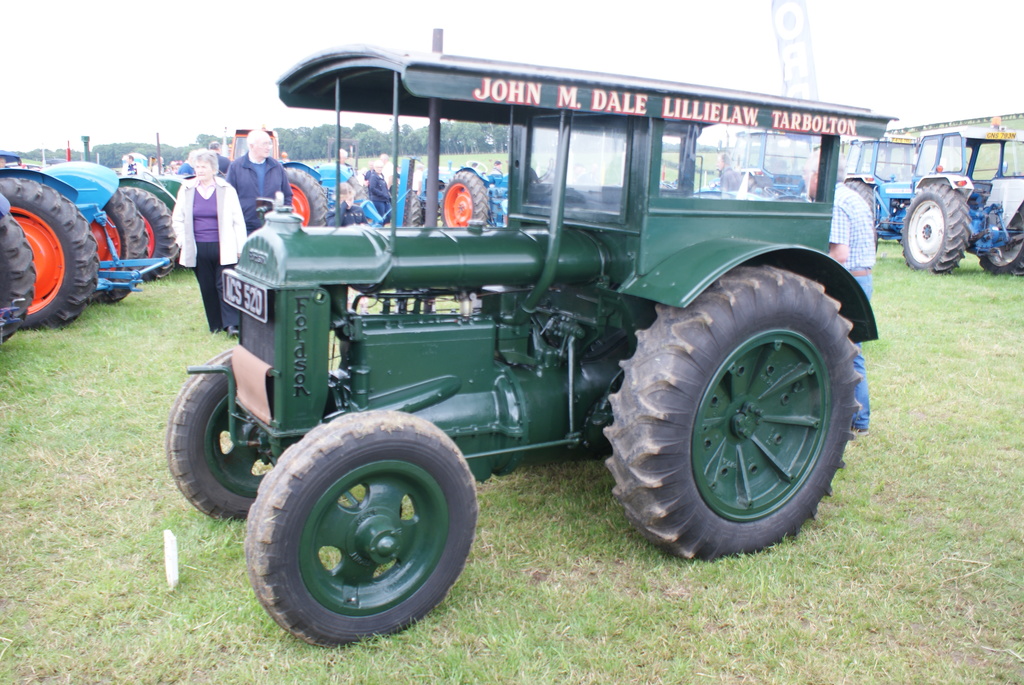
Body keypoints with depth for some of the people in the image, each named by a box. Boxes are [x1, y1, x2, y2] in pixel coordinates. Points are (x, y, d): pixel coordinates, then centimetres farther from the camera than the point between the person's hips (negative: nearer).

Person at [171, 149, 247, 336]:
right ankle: (216, 325, 16)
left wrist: (240, 247, -2)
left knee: (224, 285, -9)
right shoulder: (187, 189, 8)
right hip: (198, 249, 3)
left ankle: (232, 323, -9)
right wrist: (184, 242, 6)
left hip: (223, 248, -3)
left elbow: (238, 220, 2)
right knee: (207, 287, 7)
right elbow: (177, 220, 15)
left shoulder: (226, 189, 1)